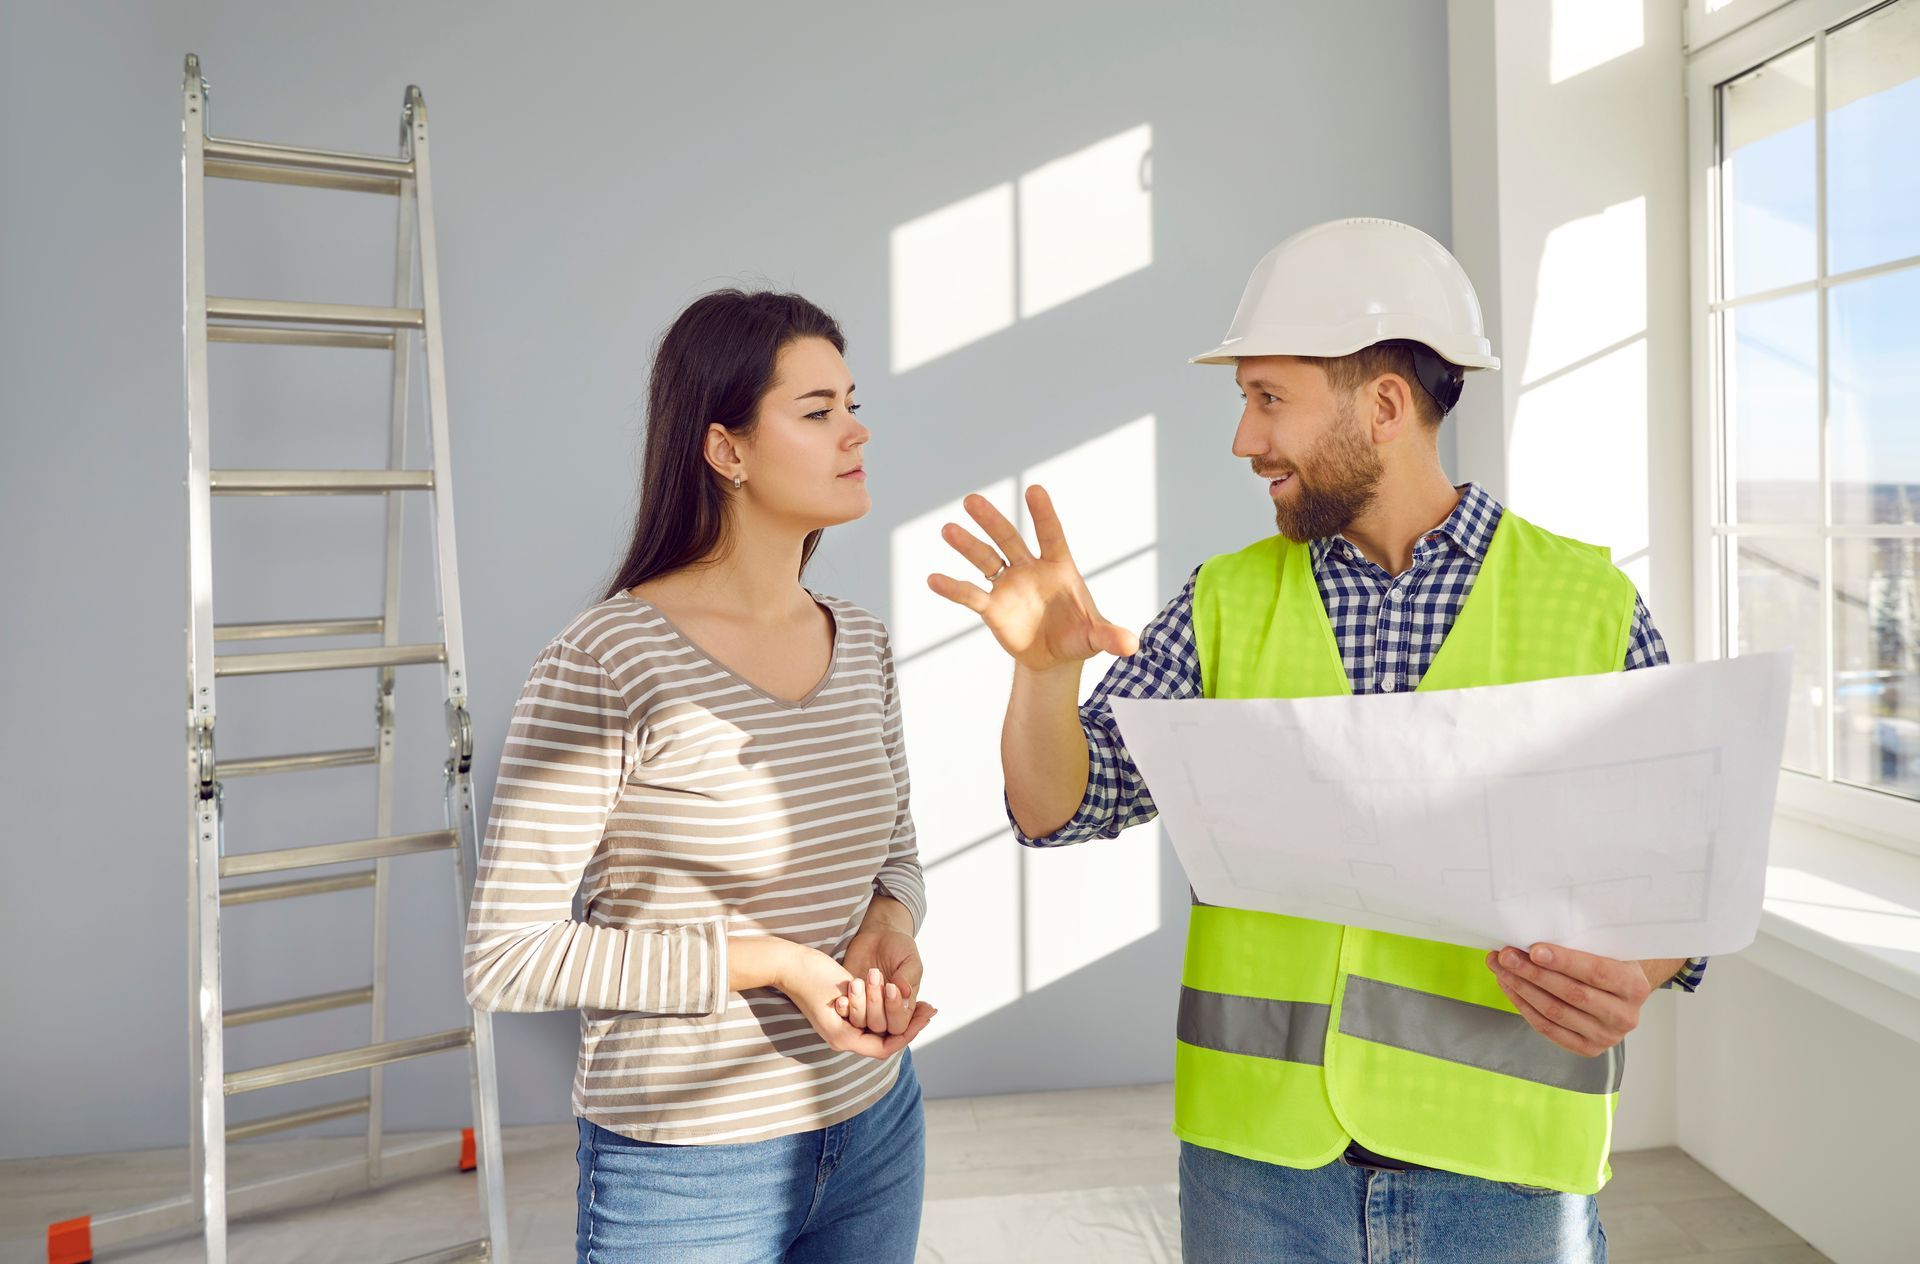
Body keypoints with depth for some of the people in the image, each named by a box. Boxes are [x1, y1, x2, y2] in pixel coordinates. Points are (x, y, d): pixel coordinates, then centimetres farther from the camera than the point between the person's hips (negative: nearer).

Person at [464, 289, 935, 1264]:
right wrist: (768, 964, -22)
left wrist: (889, 924, -10)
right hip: (686, 1171, -5)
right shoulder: (605, 663, -19)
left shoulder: (861, 645, 1)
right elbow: (505, 957, -18)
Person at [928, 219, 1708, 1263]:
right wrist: (1045, 665, -21)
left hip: (1503, 1166, -1)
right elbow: (1059, 808, -2)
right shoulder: (1229, 603, 2)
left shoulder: (1590, 606, -3)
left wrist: (1637, 969, -19)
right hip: (1257, 1147, 2)